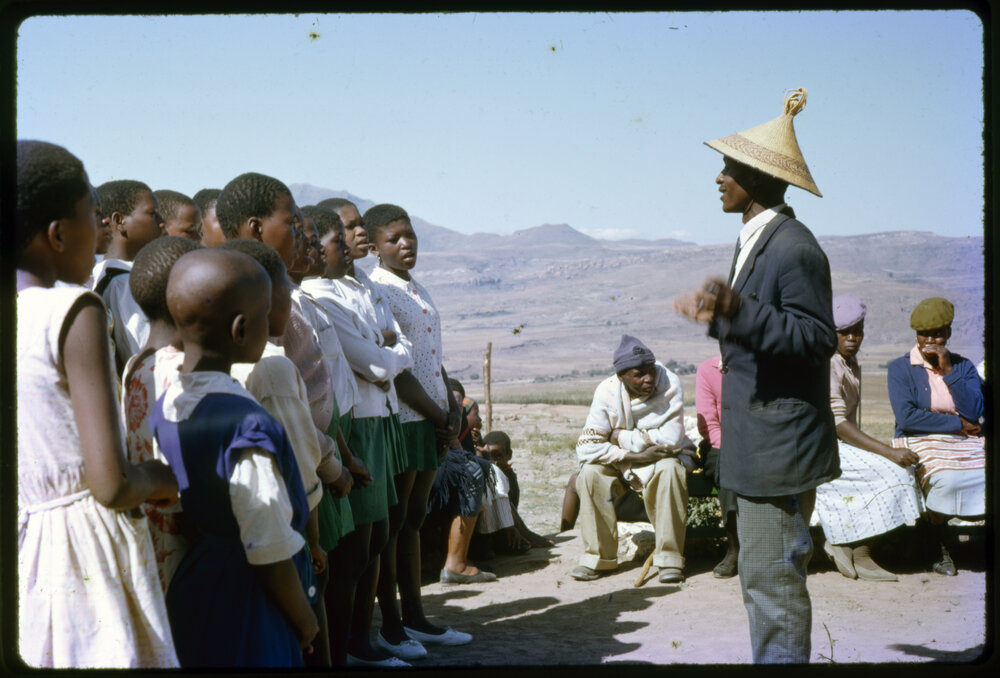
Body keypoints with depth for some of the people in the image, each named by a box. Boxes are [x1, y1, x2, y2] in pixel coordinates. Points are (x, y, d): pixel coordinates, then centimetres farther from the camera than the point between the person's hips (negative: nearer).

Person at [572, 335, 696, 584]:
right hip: (623, 463, 2)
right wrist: (633, 455, -28)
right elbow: (587, 448, -21)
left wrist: (621, 437, -18)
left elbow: (672, 438, -25)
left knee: (669, 470, -35)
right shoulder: (607, 392, -15)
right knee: (590, 473, -25)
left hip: (664, 457, -2)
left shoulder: (669, 383, -19)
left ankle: (669, 558, -27)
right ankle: (598, 556, -13)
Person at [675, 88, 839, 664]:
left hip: (781, 439, -11)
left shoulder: (794, 247, -16)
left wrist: (739, 309, -31)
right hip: (757, 440, 11)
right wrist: (718, 318, 27)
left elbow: (816, 339, -23)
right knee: (761, 577, 16)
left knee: (773, 578, -6)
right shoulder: (758, 241, 16)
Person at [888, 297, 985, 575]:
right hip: (920, 444, -3)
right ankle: (941, 546, -7)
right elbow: (906, 417, -12)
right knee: (946, 479, -34)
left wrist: (948, 371, -7)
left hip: (966, 443, 3)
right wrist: (957, 424, -9)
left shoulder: (963, 366, 14)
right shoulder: (900, 368, 4)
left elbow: (975, 412, -3)